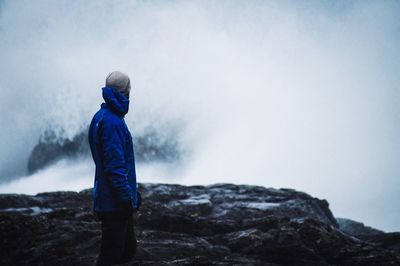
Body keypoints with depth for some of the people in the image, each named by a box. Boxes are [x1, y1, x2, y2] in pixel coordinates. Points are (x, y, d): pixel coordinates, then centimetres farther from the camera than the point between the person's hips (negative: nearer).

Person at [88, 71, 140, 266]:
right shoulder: (111, 122, -20)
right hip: (115, 203, -10)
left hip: (110, 200, 10)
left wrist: (131, 194, 23)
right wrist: (126, 198, -20)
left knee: (128, 249, 16)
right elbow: (115, 166, -24)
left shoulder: (102, 117, 12)